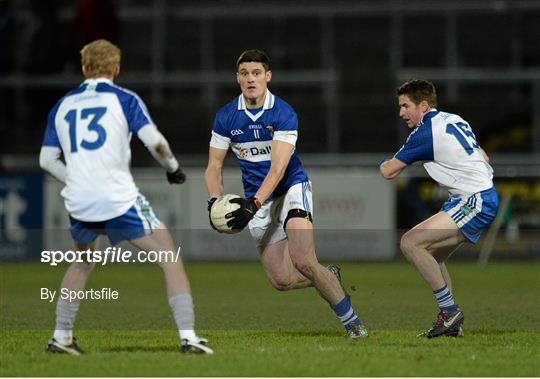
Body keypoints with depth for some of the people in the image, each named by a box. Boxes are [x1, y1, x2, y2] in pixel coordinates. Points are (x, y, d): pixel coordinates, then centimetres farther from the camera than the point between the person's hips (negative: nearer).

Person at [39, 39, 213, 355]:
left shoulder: (62, 107, 15)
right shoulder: (124, 99, 2)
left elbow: (47, 160, 15)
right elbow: (154, 141, -9)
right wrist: (173, 167, 9)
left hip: (79, 202, 5)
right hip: (119, 198, -5)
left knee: (83, 262, 30)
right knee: (169, 257, 3)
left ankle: (61, 337, 28)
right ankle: (188, 337, -9)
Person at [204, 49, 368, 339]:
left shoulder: (284, 114, -15)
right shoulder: (225, 117, -3)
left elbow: (277, 169, -22)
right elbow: (214, 167, 1)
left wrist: (253, 204, -34)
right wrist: (215, 202, -18)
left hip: (291, 187, -4)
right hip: (257, 198, 4)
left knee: (303, 262, -26)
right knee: (281, 280, -5)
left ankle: (351, 322, -14)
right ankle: (329, 277, 26)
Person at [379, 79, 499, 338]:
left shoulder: (424, 134, -12)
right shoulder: (454, 120, 14)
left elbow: (388, 172, -5)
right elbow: (483, 157, 24)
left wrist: (383, 163, 17)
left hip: (475, 202, -10)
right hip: (484, 196, 10)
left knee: (410, 243, -18)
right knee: (432, 256, 19)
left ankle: (449, 310, -14)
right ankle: (451, 321, 20)